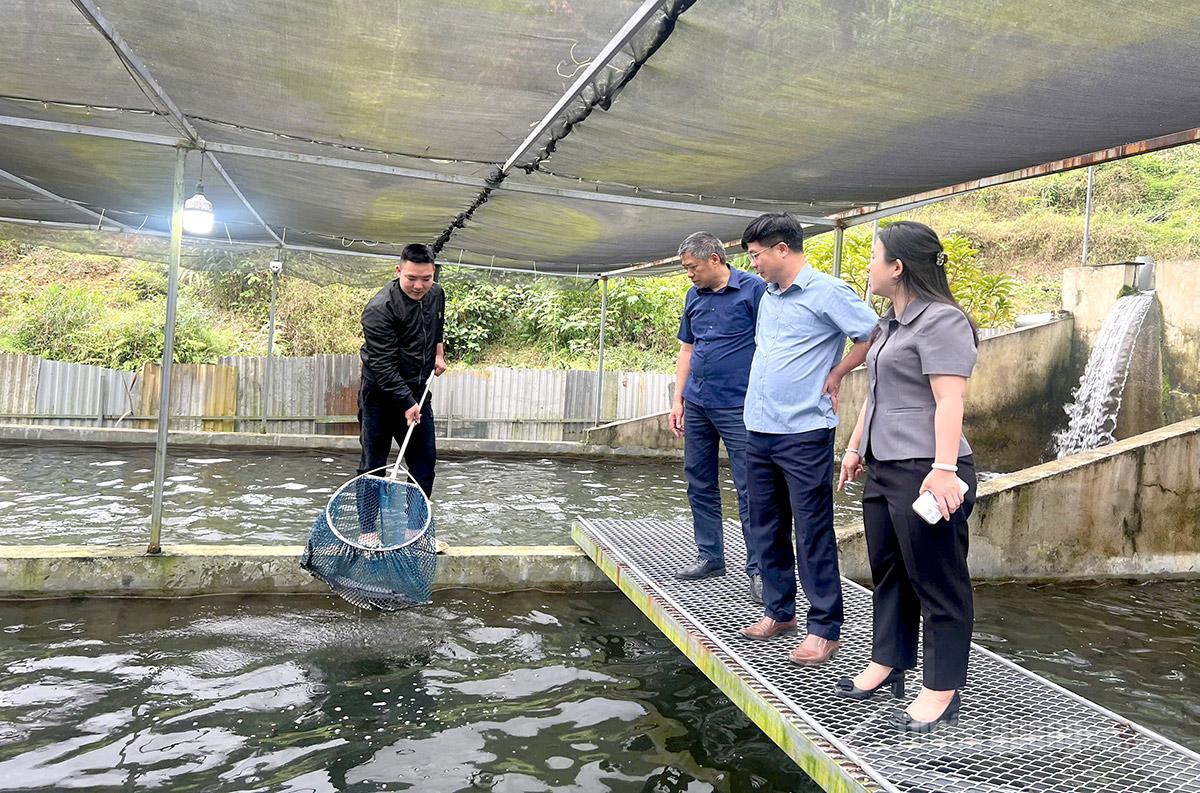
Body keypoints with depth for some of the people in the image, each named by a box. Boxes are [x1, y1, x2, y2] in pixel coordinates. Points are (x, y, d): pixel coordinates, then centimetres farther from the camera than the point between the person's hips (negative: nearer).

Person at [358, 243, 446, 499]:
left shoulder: (437, 294, 0)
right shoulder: (379, 309, -22)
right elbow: (383, 365, -24)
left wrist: (439, 353, 14)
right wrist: (406, 403, -27)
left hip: (418, 392, 6)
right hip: (381, 396, -6)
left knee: (425, 459, 10)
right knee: (374, 464, 2)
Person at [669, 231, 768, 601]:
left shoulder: (753, 289, -7)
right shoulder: (694, 296, 13)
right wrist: (678, 400, 14)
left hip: (737, 406, -7)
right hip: (697, 404, 7)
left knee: (749, 488, -5)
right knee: (700, 484, 12)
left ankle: (757, 569, 4)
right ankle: (710, 556, 24)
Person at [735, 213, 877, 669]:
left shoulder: (826, 291, -9)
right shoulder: (768, 297, 15)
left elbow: (873, 334, -14)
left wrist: (835, 376, -6)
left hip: (804, 433, -8)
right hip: (758, 431, 8)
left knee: (813, 533, -1)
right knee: (766, 528, 14)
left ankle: (824, 629, 10)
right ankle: (779, 613, 28)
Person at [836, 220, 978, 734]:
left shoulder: (940, 321, -13)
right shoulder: (891, 323, 17)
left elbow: (949, 401, -21)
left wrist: (944, 469, -26)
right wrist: (856, 447, 25)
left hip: (924, 472, -10)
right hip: (884, 467, 10)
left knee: (937, 581, 1)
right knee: (887, 571, 18)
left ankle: (942, 692, 13)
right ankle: (886, 664, 32)